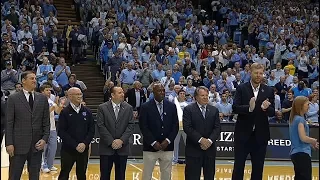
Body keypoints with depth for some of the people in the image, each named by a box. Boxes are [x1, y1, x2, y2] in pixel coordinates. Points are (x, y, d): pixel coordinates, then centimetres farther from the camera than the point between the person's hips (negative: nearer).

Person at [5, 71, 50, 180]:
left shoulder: (42, 99, 8)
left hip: (37, 145, 3)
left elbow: (46, 122, 8)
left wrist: (44, 139, -4)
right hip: (18, 145, -3)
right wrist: (9, 143, -9)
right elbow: (9, 123, -3)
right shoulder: (13, 99, -1)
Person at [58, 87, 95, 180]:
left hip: (84, 149, 3)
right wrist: (75, 145, -13)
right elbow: (61, 132, -8)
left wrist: (85, 143, -9)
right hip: (68, 150, -3)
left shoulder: (87, 111, 6)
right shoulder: (65, 112, -4)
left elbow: (92, 130, 6)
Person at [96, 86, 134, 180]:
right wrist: (111, 142, -13)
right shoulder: (102, 108, -1)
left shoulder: (128, 108, 5)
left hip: (122, 148, 2)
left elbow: (131, 125, 0)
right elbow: (101, 126, -7)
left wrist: (121, 140, -12)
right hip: (106, 148, -2)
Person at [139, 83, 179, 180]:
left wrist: (168, 140, -8)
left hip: (167, 147, 3)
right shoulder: (145, 107, -3)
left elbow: (175, 126, 4)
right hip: (150, 147, -2)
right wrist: (153, 142, -13)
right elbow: (143, 127, -6)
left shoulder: (172, 106, 6)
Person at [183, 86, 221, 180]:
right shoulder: (188, 109, -1)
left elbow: (217, 128, 4)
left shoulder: (214, 110, 11)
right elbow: (187, 127, -10)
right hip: (193, 149, -4)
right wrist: (200, 139, -16)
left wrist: (210, 140, -12)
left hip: (210, 148, 4)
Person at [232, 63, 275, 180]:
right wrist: (249, 108, -27)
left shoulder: (269, 91, 4)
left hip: (260, 135, 2)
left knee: (258, 167, 9)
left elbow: (272, 112, -1)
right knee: (238, 166, 3)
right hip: (243, 133, -2)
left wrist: (265, 108, -23)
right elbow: (235, 108, -10)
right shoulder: (241, 89, -1)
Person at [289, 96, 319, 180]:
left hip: (296, 153, 9)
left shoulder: (294, 118, 13)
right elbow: (303, 138, -19)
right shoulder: (300, 119, -14)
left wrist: (311, 143, 14)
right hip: (302, 154, -9)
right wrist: (314, 141, -2)